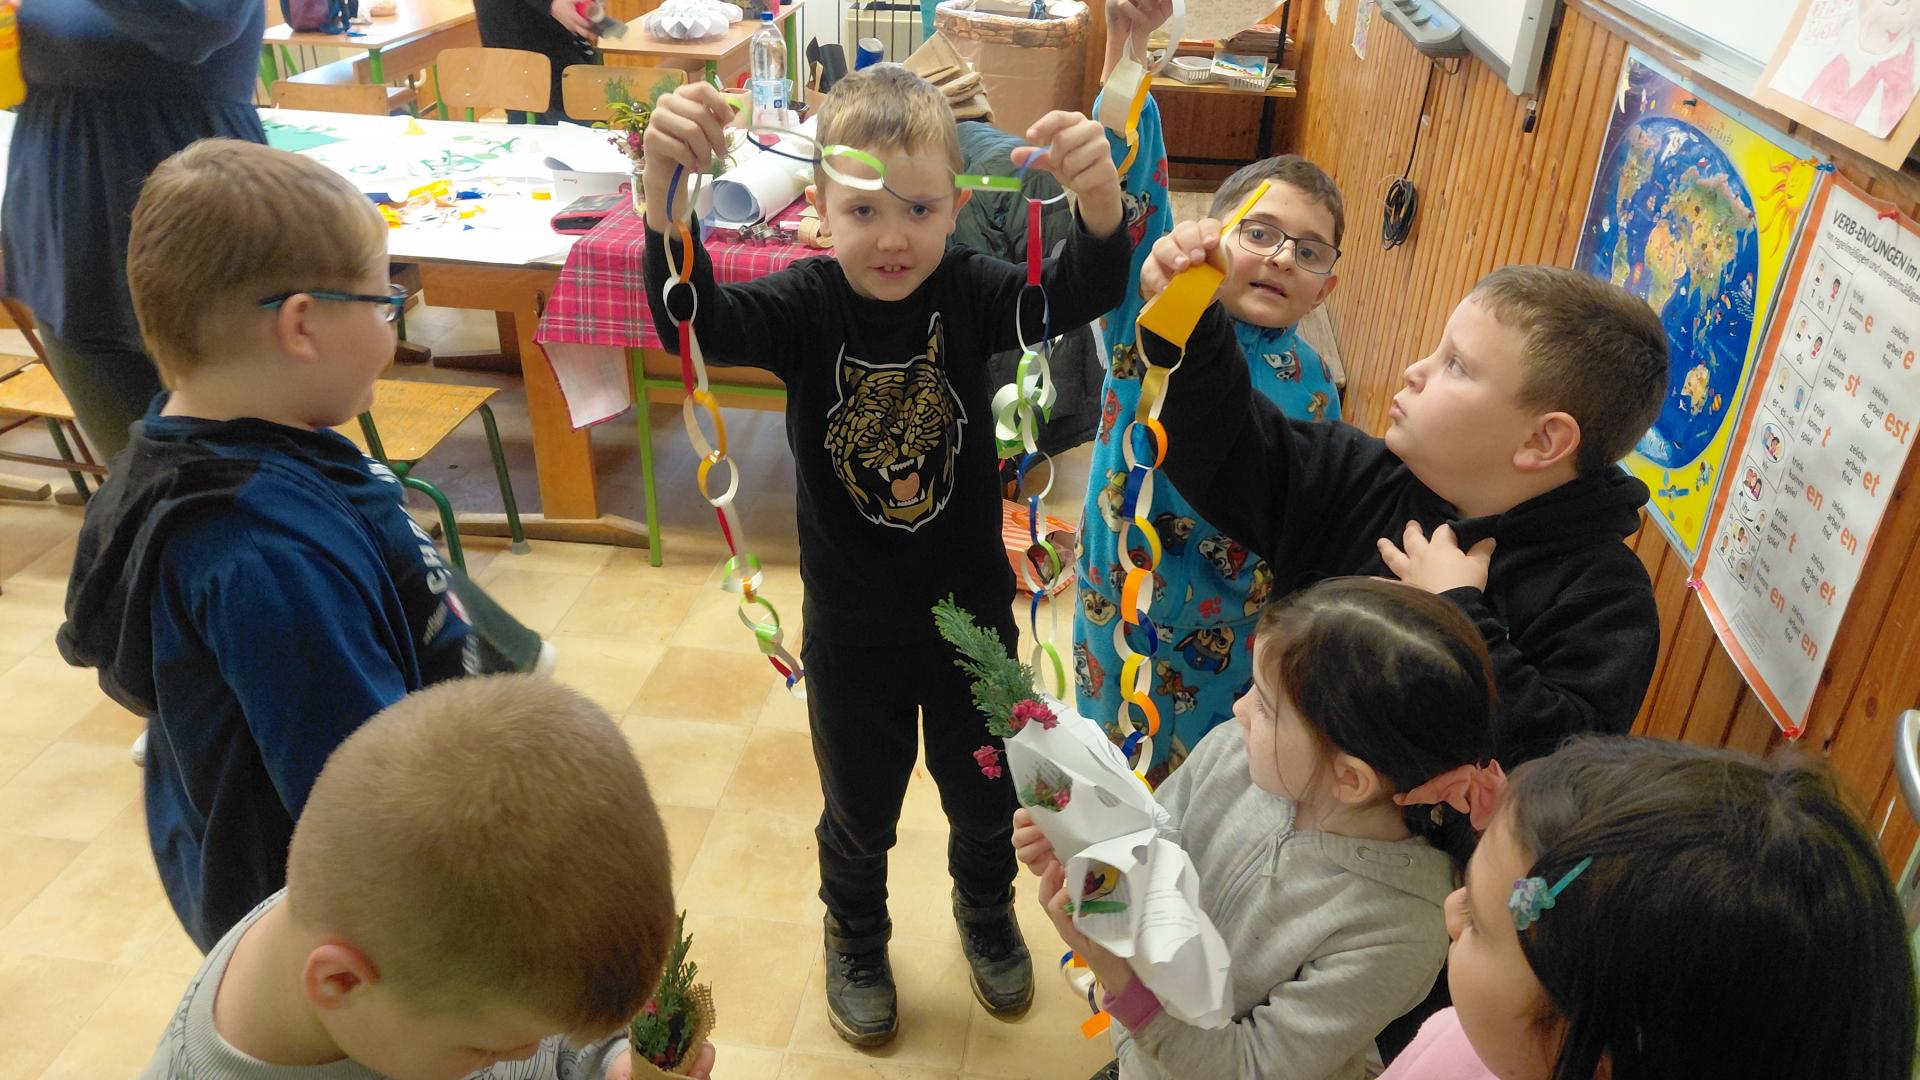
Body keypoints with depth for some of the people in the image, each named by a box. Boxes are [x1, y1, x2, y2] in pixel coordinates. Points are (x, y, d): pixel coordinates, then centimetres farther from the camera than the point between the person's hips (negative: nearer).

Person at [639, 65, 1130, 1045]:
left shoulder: (970, 293, -15)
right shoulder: (808, 305, -18)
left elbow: (1080, 293, -31)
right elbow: (696, 322, -35)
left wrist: (1099, 197, -53)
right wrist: (666, 189, -54)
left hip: (970, 608, 1)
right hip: (852, 625, -1)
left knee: (984, 795, 24)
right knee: (859, 810, 22)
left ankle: (985, 912, 57)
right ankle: (856, 943, 52)